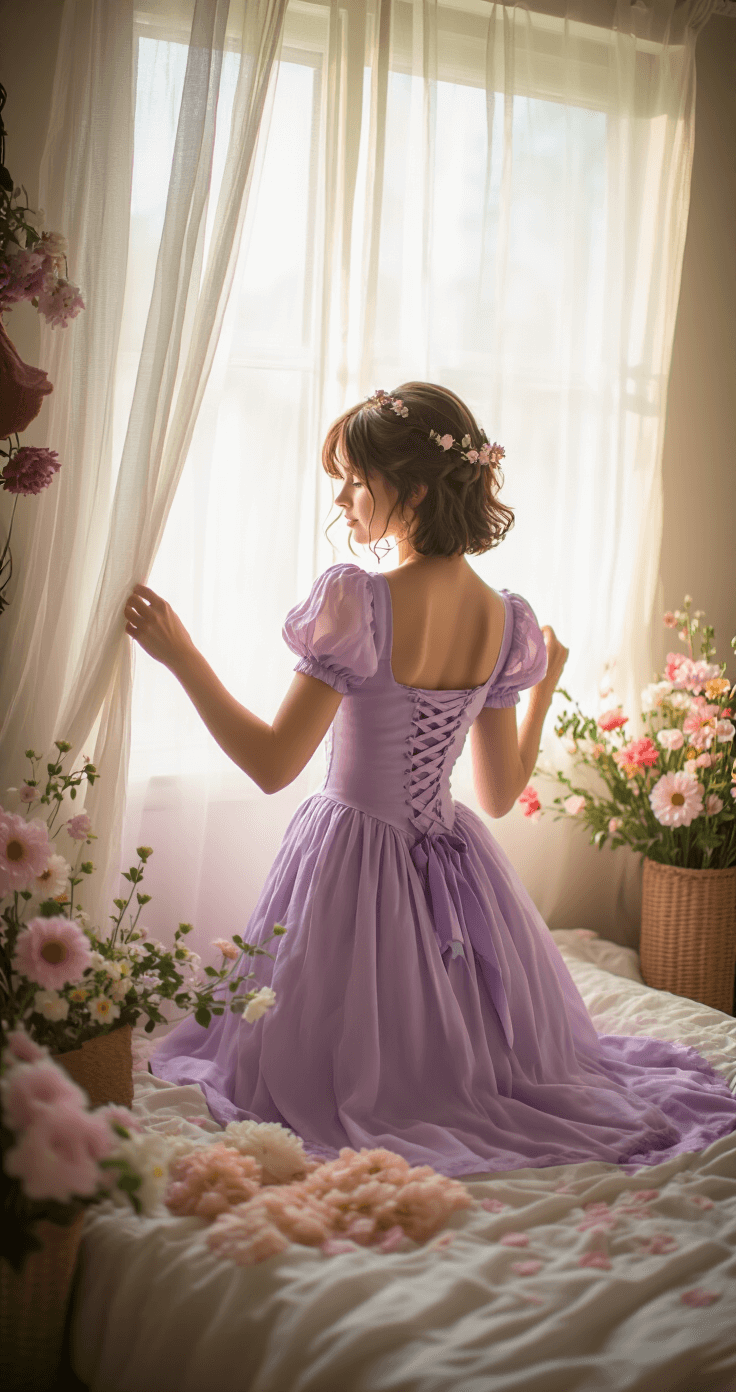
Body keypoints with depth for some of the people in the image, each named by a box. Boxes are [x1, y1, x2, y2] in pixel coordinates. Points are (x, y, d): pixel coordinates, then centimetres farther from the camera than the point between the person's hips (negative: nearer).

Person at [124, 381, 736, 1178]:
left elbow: (273, 765, -21)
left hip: (353, 860, -5)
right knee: (474, 1053, 31)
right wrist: (546, 687, 17)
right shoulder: (506, 621, -7)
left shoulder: (359, 603, -24)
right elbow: (501, 795, 3)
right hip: (454, 863, 5)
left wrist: (180, 655, -17)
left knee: (338, 1081, 21)